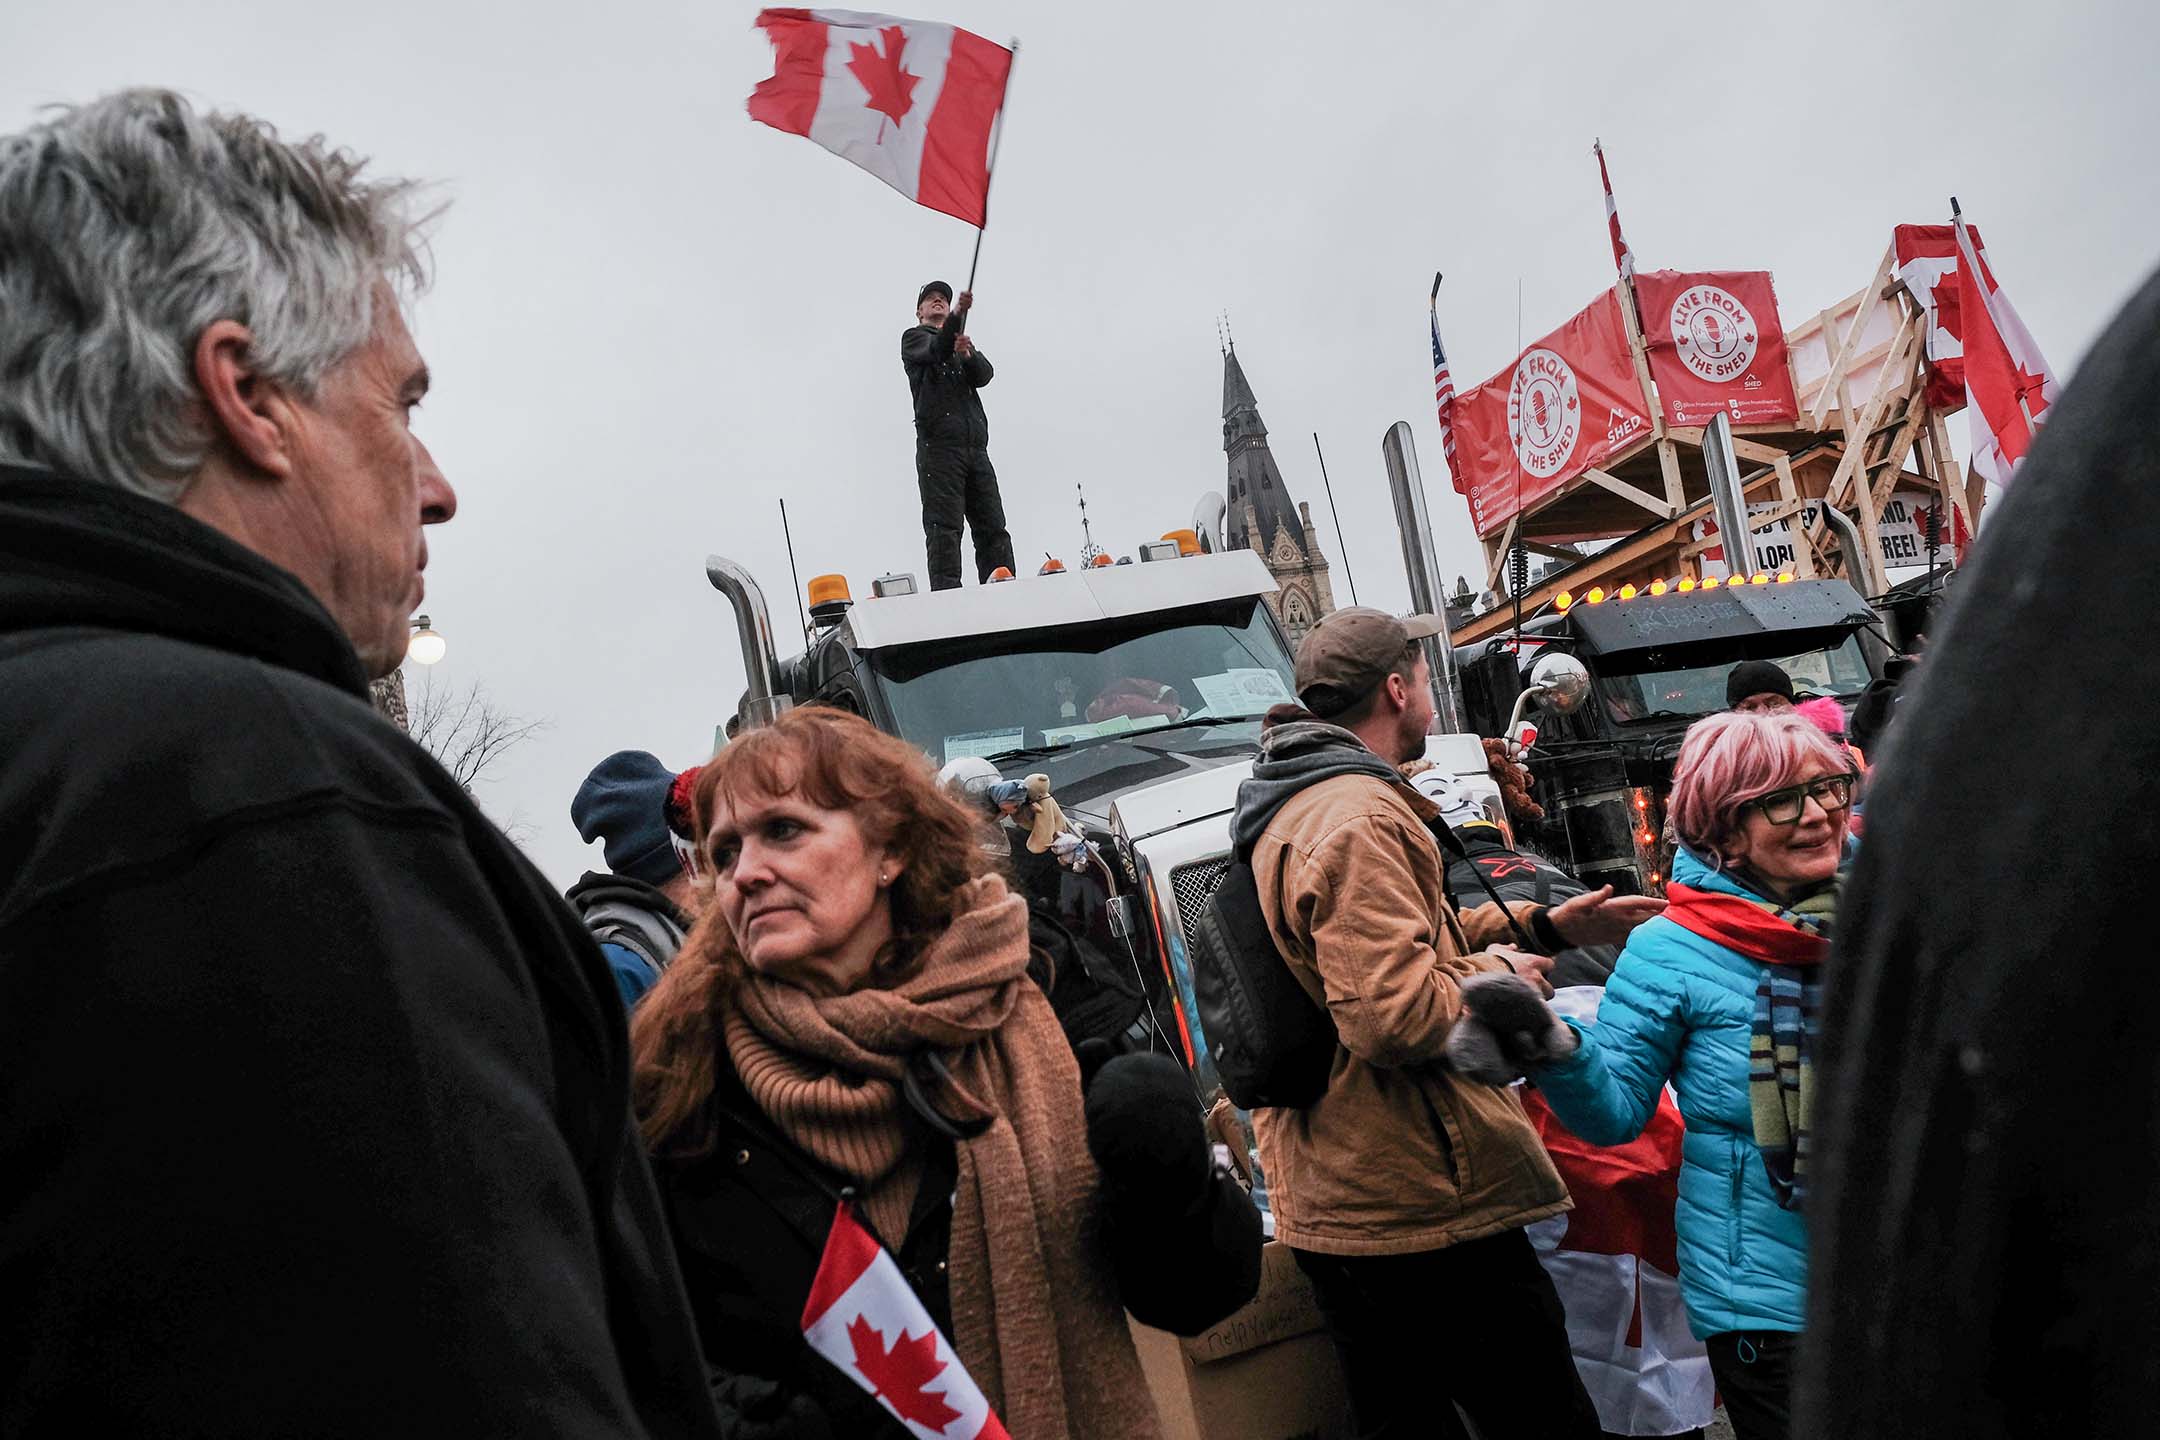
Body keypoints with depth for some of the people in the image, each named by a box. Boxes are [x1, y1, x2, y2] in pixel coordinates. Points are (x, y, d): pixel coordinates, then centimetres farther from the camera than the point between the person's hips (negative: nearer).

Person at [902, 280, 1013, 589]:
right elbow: (936, 350, -8)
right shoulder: (914, 338, 17)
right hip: (938, 445, -5)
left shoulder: (963, 344, 30)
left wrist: (968, 354, -14)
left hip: (976, 448, 5)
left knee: (994, 528, -5)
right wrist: (958, 314, -25)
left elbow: (984, 375, 8)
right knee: (944, 526, -14)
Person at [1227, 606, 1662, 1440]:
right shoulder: (1360, 816, -20)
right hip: (1418, 1204, -10)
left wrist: (1545, 925, 20)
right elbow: (1397, 1015, -28)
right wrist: (1496, 976, -10)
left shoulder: (1292, 809, 14)